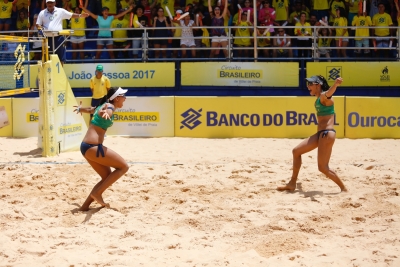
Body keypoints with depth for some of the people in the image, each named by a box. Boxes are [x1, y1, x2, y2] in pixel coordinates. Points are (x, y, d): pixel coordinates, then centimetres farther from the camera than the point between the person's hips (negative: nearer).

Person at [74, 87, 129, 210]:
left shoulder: (104, 105, 20)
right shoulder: (110, 107, -8)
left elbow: (89, 110, 41)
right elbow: (101, 112, -34)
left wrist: (80, 109, 64)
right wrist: (104, 113, -59)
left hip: (86, 146, 10)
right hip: (93, 146, -10)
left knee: (107, 177, 13)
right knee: (123, 167, -6)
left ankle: (85, 205, 10)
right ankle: (97, 193, -10)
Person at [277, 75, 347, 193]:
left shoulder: (324, 96, -11)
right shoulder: (318, 99, 16)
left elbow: (329, 92, -37)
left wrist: (336, 84, -61)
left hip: (327, 134, -10)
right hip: (320, 134, 10)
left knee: (323, 168, -8)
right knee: (296, 151, 14)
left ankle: (343, 188, 6)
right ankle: (292, 184, 21)